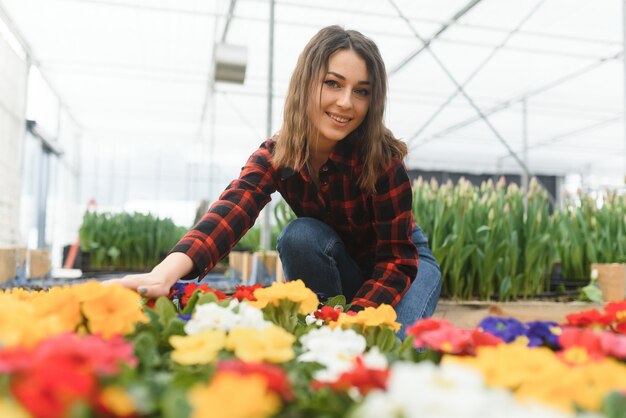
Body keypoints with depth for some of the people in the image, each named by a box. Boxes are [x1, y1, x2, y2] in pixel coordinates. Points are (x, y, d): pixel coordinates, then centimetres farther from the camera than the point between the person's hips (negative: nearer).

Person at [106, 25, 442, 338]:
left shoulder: (382, 157, -29)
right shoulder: (275, 155, -22)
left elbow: (398, 259, -27)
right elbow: (232, 209, -41)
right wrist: (165, 274, -60)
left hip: (404, 261, -2)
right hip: (336, 268, 2)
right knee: (300, 235, -30)